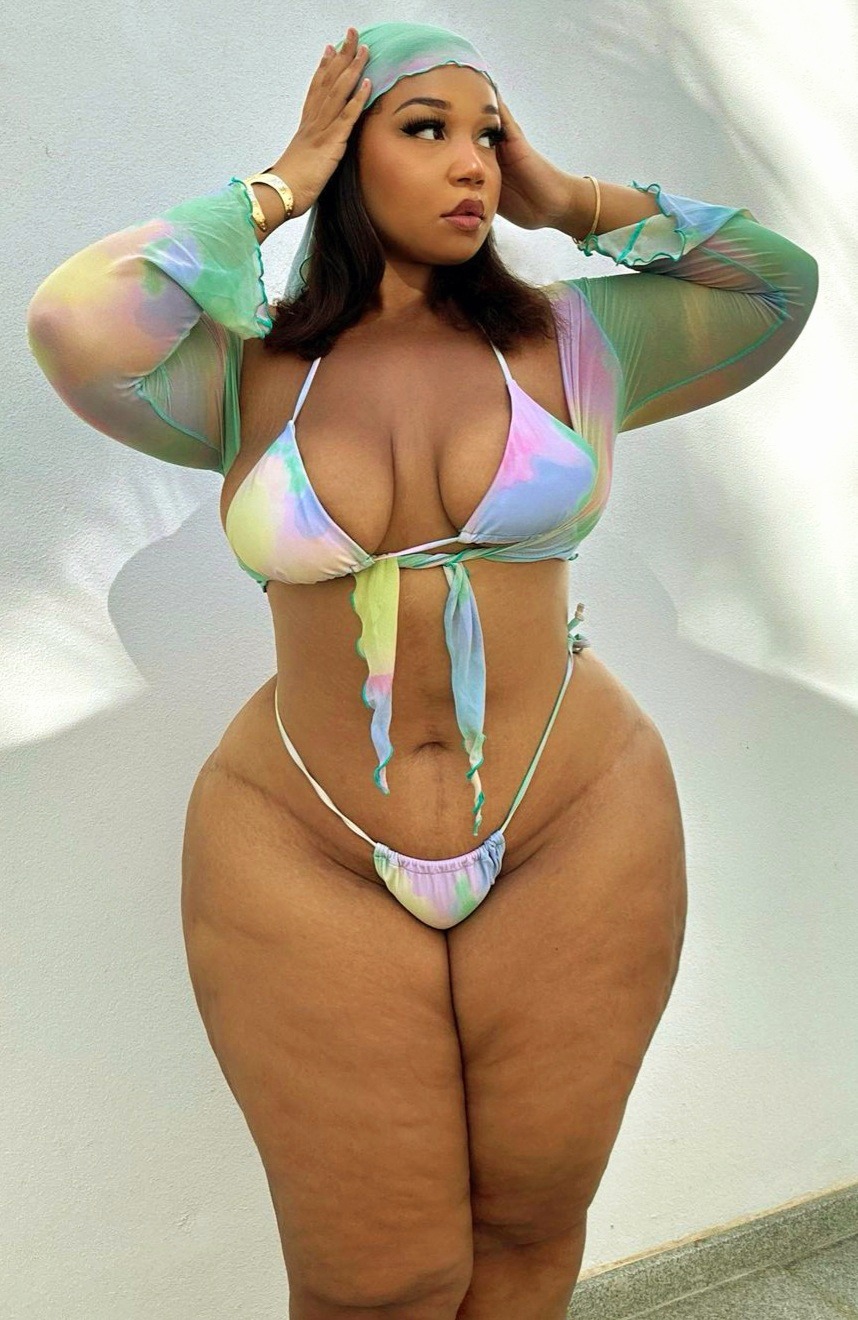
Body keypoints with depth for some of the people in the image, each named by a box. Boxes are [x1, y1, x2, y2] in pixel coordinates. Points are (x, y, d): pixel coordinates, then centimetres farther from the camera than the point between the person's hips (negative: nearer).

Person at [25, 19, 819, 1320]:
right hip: (310, 867, -1)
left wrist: (572, 202, 1)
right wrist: (274, 191, -9)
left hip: (573, 843, 2)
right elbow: (74, 325, -20)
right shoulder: (254, 374, -2)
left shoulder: (567, 342, 2)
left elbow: (779, 280, -2)